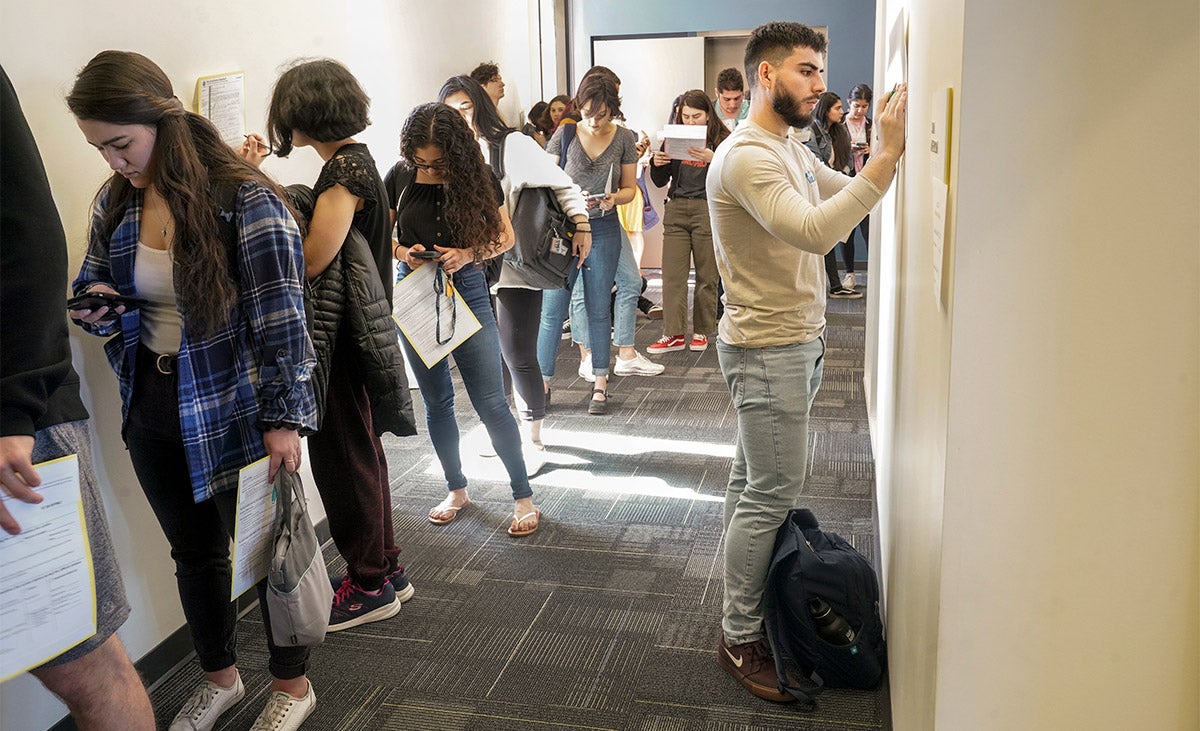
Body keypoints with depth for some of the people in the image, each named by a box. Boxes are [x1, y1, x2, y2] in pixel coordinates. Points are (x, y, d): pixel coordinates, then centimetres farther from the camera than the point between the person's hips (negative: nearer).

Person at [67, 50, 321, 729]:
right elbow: (97, 282, 16)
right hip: (154, 411, 6)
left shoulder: (246, 200, -18)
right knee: (194, 551, 19)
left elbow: (281, 317, -17)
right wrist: (91, 306, -8)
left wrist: (283, 419, -18)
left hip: (237, 411, -6)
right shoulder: (115, 203, 2)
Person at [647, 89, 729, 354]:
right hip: (676, 210, 3)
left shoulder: (722, 139, -1)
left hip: (708, 210, -3)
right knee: (672, 274, -1)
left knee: (706, 275, 4)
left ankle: (702, 332, 16)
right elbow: (660, 182, 14)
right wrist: (657, 164, -7)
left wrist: (712, 159, -25)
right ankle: (674, 334, 3)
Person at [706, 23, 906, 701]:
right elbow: (816, 232, -31)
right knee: (771, 496, -4)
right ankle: (740, 639, 10)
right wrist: (888, 155, -31)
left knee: (755, 482, 16)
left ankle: (744, 612, 29)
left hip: (796, 343, 10)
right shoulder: (745, 157, -19)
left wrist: (891, 152, 2)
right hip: (769, 350, -10)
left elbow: (848, 196, 16)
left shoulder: (792, 149, 14)